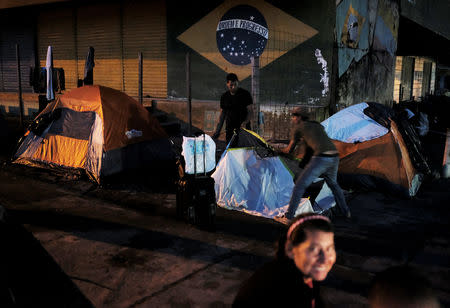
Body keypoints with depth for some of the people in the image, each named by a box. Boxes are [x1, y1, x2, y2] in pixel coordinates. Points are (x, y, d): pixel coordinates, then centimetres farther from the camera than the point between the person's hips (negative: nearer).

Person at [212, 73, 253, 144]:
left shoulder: (245, 94, 0)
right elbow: (222, 114, 15)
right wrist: (217, 130, 9)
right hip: (230, 130, 3)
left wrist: (245, 123, -21)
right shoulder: (224, 96, 11)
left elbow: (249, 111, -2)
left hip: (243, 129, -3)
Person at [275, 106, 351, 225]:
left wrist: (281, 150, 39)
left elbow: (289, 150, 18)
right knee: (333, 184, 33)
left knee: (300, 185, 1)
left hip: (321, 158, -7)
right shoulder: (318, 125, 28)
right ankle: (345, 211, 40)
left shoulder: (298, 127, 11)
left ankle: (288, 217, -2)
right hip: (335, 157, 7)